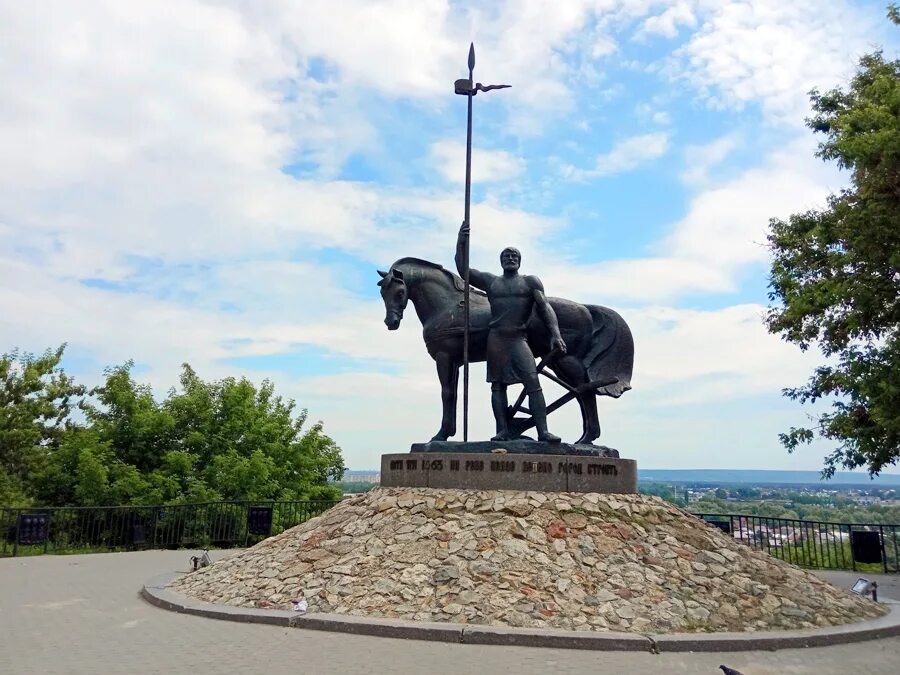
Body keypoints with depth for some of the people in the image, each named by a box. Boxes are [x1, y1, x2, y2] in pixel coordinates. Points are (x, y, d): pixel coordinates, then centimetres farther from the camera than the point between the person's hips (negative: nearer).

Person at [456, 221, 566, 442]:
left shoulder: (531, 281, 9)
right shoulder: (490, 281, 14)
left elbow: (545, 307, -1)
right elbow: (463, 271, 9)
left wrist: (555, 334, -15)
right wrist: (460, 244, -2)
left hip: (519, 339, -2)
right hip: (496, 339, 2)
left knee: (533, 383, -12)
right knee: (498, 385, 0)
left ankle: (543, 431, -14)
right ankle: (502, 431, 2)